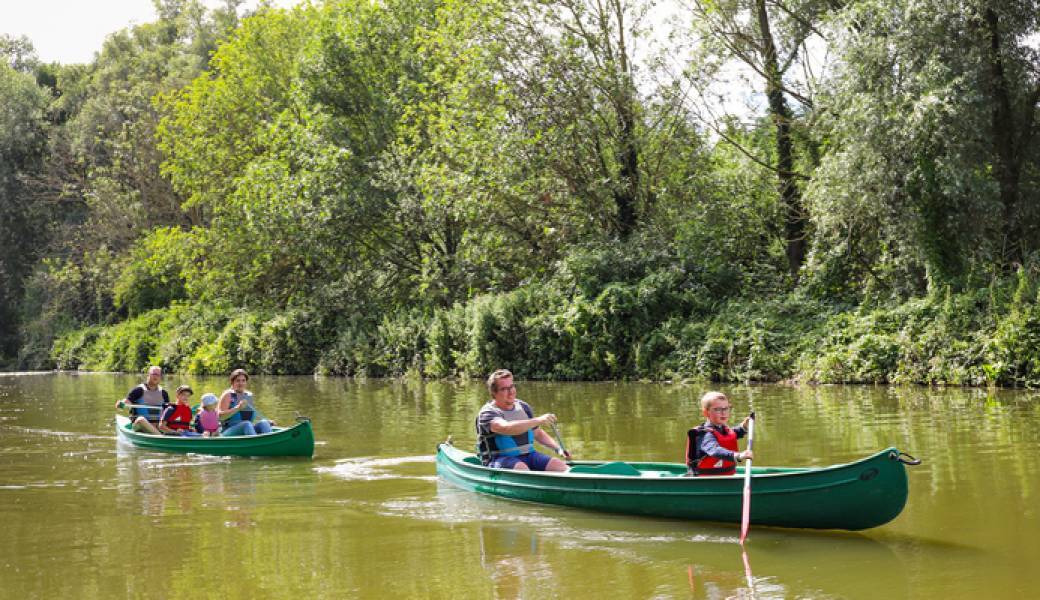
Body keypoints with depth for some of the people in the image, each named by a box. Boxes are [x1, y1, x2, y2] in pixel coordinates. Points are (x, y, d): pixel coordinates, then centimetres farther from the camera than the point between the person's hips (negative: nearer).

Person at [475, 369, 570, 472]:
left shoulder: (523, 407, 13)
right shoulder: (487, 413, -10)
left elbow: (538, 433, 25)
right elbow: (506, 428, -31)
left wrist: (557, 448, 9)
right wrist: (538, 420, -37)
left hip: (528, 455, 6)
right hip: (500, 459, -6)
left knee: (560, 466, -17)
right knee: (522, 469, -37)